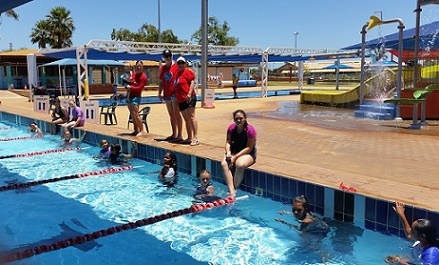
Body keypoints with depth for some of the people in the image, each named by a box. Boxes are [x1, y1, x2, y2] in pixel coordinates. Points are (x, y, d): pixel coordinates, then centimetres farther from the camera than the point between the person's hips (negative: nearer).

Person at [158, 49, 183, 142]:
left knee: (176, 114, -7)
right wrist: (160, 93, 11)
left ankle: (179, 135, -4)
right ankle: (174, 134, 22)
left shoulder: (176, 66, -5)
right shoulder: (162, 68, 14)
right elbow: (161, 82, 19)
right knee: (171, 115, 13)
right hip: (167, 95, 7)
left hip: (175, 93, -7)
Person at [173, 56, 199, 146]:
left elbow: (192, 82, -14)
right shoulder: (177, 73, 19)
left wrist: (189, 94, -23)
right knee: (186, 119, 11)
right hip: (181, 100, 9)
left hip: (189, 98, -8)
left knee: (191, 117, -14)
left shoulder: (187, 72, -4)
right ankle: (189, 138, 18)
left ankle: (196, 138, -16)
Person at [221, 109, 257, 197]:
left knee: (240, 165, -37)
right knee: (224, 164, -25)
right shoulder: (231, 128, -1)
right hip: (234, 152, 5)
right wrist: (228, 152, -15)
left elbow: (249, 148, -16)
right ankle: (231, 191, -30)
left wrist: (235, 157, -21)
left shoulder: (250, 130, -16)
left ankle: (234, 189, -18)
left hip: (248, 154, -5)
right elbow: (228, 142, 7)